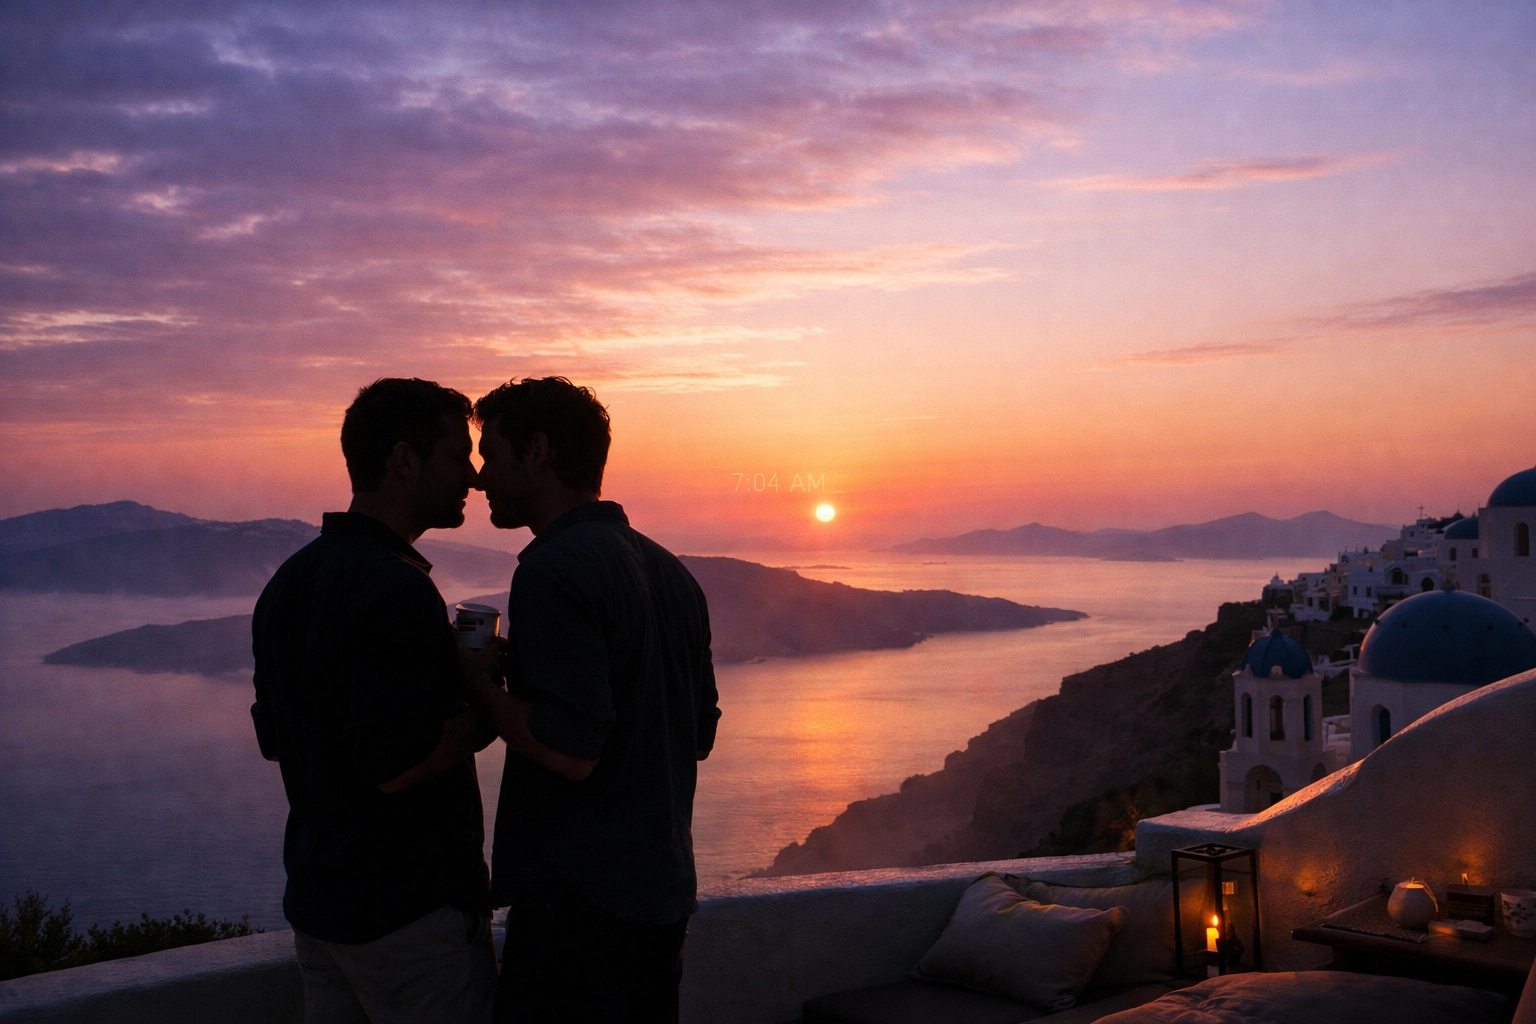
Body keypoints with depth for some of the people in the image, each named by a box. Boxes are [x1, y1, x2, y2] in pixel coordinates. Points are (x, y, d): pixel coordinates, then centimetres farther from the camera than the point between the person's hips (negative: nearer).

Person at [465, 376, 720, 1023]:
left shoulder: (554, 570, -16)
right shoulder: (667, 569, 11)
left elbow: (572, 751, -23)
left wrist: (474, 680, -8)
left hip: (578, 897, -9)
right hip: (665, 887, 9)